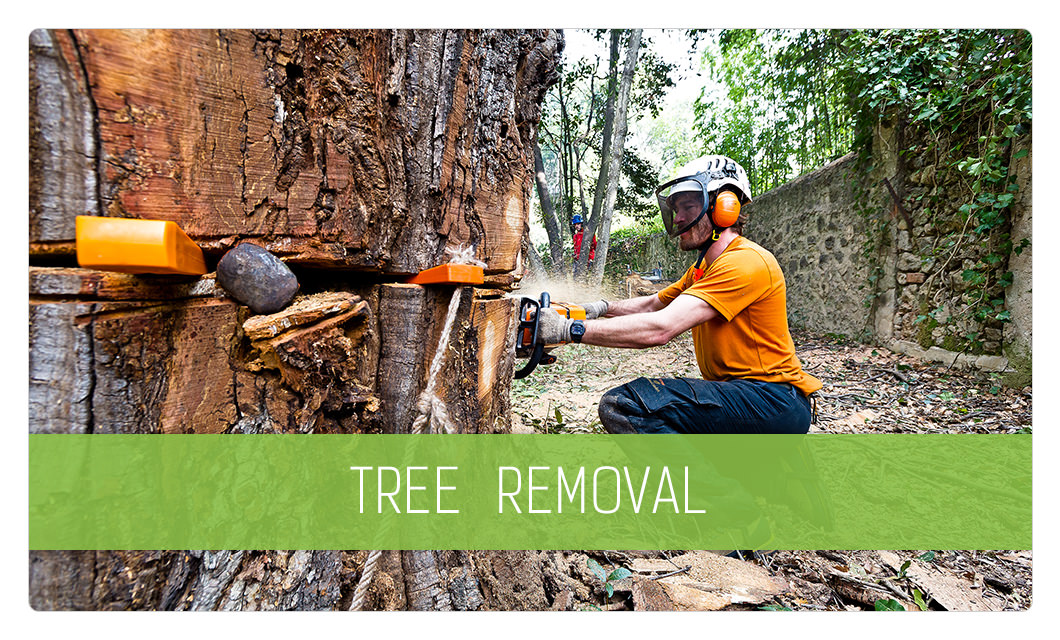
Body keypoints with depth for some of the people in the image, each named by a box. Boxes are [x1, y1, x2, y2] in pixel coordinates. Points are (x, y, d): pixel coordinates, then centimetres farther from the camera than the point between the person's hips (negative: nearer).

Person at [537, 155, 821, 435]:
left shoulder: (745, 262, -18)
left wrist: (569, 329, -27)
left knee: (621, 406, -25)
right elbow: (653, 304, 21)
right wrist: (603, 307, 2)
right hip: (733, 390, 10)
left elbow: (660, 328, -28)